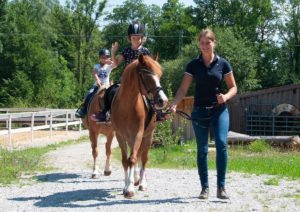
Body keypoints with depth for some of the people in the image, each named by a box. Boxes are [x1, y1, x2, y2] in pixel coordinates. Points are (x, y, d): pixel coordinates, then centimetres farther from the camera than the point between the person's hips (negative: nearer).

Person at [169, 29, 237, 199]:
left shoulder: (223, 64, 1)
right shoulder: (194, 65, 2)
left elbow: (233, 87, 5)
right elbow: (183, 89, -2)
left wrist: (226, 96, -16)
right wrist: (174, 104, -19)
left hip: (219, 110, -1)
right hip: (200, 111, 1)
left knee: (222, 144, -17)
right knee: (202, 150, 4)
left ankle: (221, 187, -12)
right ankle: (205, 188, 13)